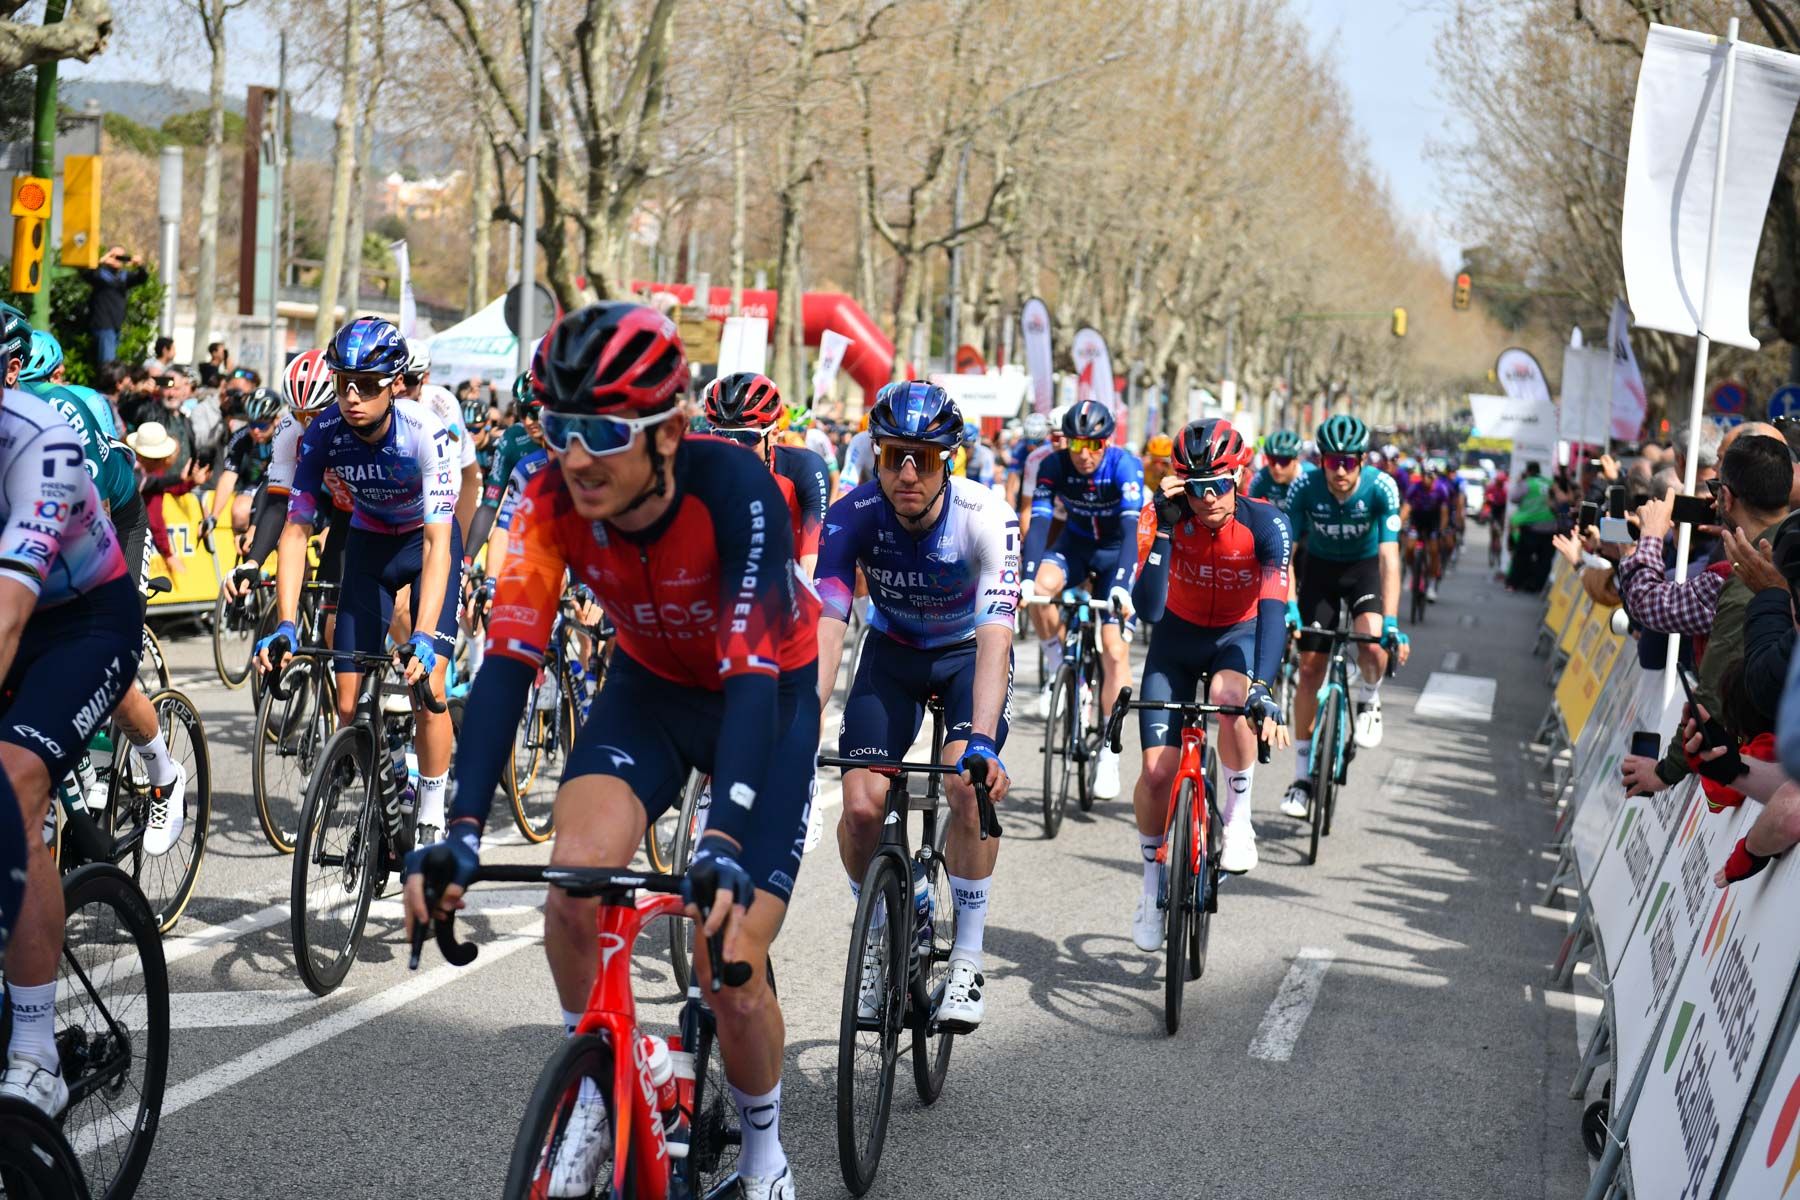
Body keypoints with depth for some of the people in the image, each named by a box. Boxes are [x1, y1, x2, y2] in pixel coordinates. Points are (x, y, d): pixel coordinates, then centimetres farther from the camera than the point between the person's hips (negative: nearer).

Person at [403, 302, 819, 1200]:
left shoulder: (734, 490, -35)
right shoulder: (554, 501, -24)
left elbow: (752, 675, -42)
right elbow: (509, 660, -29)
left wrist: (723, 843, -54)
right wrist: (463, 830, -40)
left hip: (769, 697, -3)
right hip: (650, 685, 3)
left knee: (732, 975, -11)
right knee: (575, 882, -24)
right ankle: (596, 1090, 2)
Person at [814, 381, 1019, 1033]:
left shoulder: (986, 516, -31)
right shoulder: (852, 515, -26)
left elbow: (996, 635, -40)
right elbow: (828, 627, -32)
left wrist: (981, 741, -52)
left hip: (969, 652, -2)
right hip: (893, 650, 2)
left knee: (970, 782, -26)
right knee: (862, 802, -15)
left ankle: (968, 957, -10)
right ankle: (877, 930, 14)